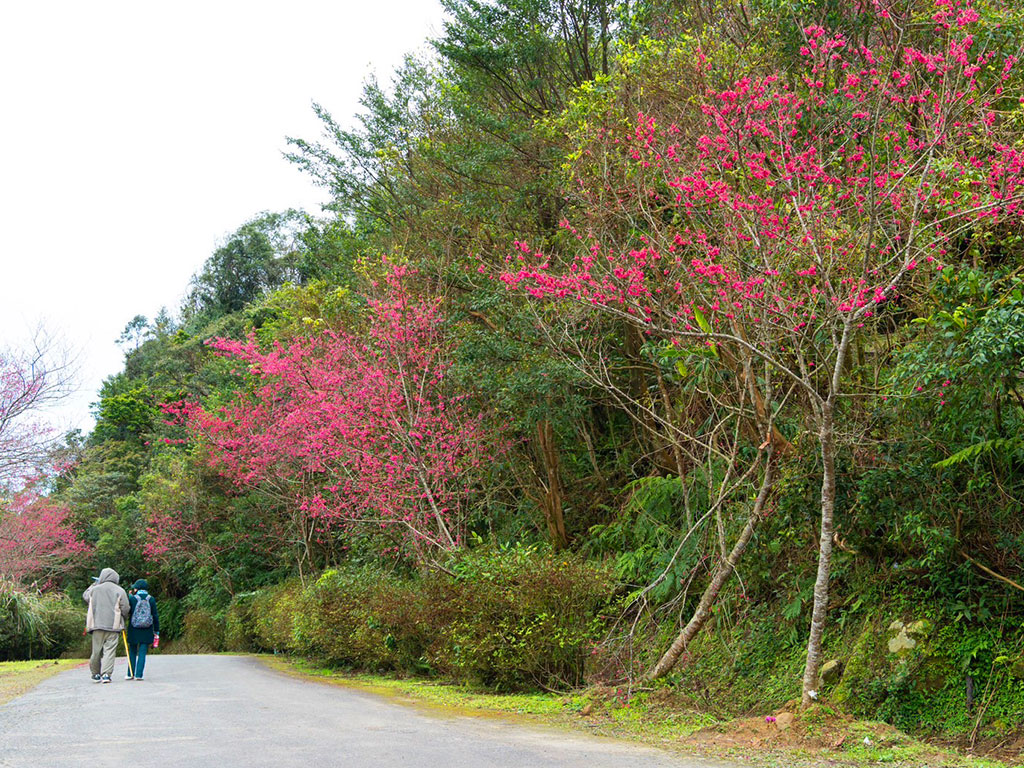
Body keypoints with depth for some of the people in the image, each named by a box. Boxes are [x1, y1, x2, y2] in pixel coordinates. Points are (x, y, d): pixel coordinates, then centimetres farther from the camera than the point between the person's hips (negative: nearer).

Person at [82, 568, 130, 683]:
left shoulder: (95, 589, 6)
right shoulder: (120, 591, -1)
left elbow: (85, 596, 28)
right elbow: (126, 609, -2)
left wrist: (94, 584, 37)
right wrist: (122, 619, 18)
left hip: (97, 625, 2)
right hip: (113, 626, -2)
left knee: (96, 650, 11)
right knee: (110, 650, -3)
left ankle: (96, 673, 22)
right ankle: (106, 674, -13)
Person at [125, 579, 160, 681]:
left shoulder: (132, 598, -4)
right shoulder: (151, 599, 0)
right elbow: (155, 616, 1)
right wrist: (156, 631, 7)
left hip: (133, 630, 0)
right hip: (147, 632, 0)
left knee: (132, 652, 12)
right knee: (142, 653, 3)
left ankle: (130, 674, 14)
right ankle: (139, 674, -2)